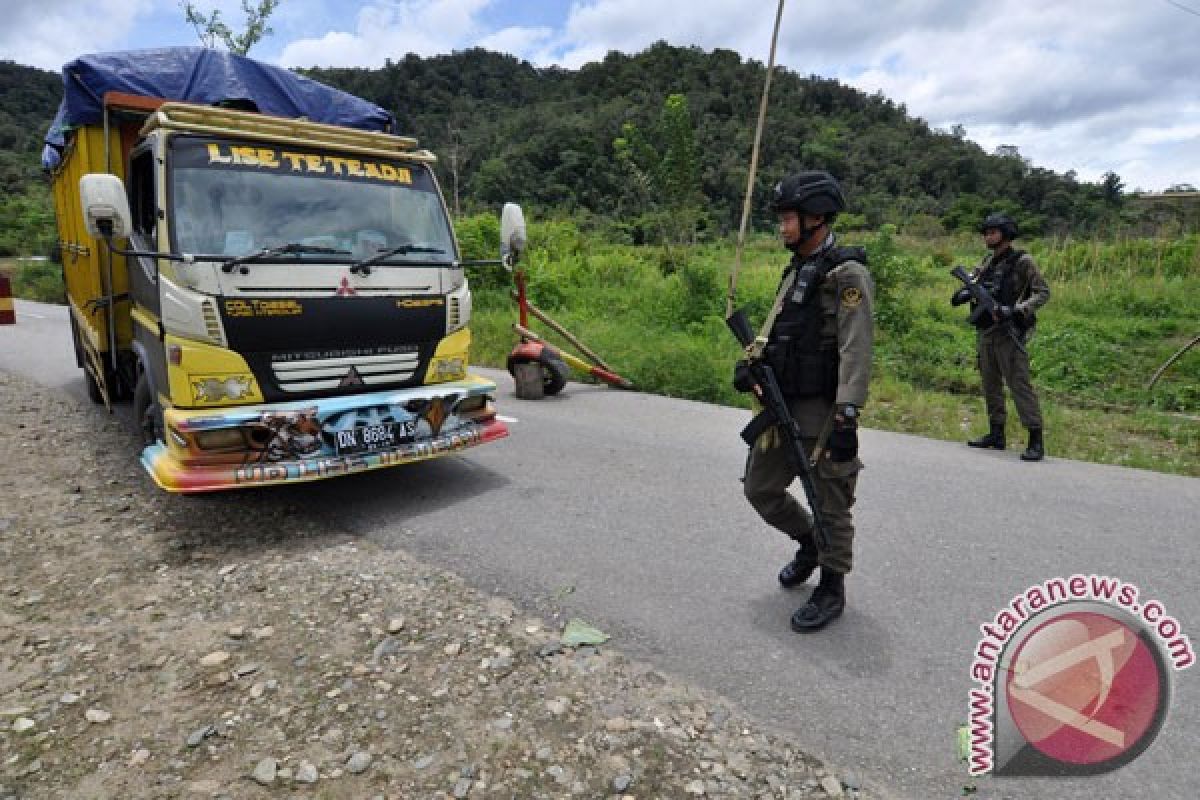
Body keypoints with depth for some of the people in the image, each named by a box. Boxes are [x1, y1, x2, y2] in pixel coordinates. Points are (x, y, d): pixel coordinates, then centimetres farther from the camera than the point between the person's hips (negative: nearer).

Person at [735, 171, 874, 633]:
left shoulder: (847, 274, -13)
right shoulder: (796, 270, 13)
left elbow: (856, 352, -20)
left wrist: (847, 419, -26)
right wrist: (752, 364, 3)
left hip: (822, 415, -8)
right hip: (782, 407, 9)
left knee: (830, 507, 6)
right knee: (760, 490, 17)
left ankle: (831, 590, 24)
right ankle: (809, 544, 40)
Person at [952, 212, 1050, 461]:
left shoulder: (1022, 261, -5)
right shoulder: (988, 261, 14)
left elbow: (1043, 293, -8)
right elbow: (972, 280, 19)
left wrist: (1016, 310, -22)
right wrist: (963, 293, -5)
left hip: (1009, 334, -7)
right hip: (985, 332, 7)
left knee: (1019, 384, -10)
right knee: (990, 384, 12)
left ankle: (1036, 440, -7)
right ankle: (996, 434, 22)